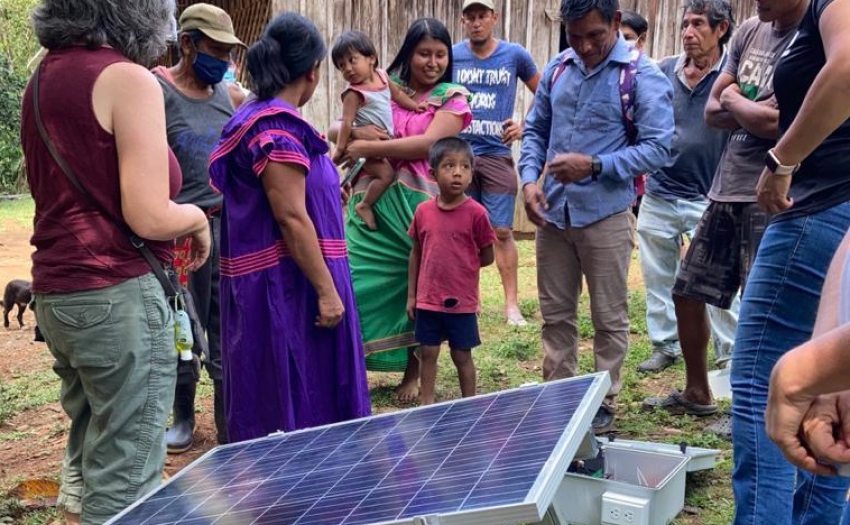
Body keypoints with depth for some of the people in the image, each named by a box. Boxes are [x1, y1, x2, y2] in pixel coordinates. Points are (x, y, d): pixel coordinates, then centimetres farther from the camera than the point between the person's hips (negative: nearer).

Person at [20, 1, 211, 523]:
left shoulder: (45, 75, 11)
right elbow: (149, 218, -19)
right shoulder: (127, 78, -14)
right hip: (118, 298, -8)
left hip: (56, 295, 9)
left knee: (87, 461, 20)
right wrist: (198, 217, 0)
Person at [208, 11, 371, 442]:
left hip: (266, 284, 10)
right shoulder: (278, 128, -18)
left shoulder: (256, 116, 13)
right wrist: (327, 290, -20)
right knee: (297, 402, 1)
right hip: (287, 286, -10)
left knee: (276, 403, 17)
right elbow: (292, 219, -22)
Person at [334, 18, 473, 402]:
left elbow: (428, 143, -14)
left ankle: (414, 369, 18)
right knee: (359, 282, -1)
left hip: (417, 205, -2)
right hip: (372, 200, 3)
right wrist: (356, 130, -13)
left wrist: (367, 148, -14)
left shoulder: (453, 98, 2)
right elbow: (336, 128, 11)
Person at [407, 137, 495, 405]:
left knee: (462, 356, 9)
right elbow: (416, 254, 8)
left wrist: (460, 264, 3)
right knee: (427, 353, 12)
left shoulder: (476, 213, -11)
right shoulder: (423, 211, -1)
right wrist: (411, 295, 8)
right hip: (428, 300, 3)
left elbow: (487, 257, -2)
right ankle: (426, 404, 25)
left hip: (461, 302, -3)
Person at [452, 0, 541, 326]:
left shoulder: (515, 55, 0)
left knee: (501, 232, -2)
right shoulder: (451, 55, 1)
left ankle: (511, 304, 5)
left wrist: (525, 126, 0)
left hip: (497, 155, -1)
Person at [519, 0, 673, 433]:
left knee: (609, 317, 7)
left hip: (606, 216, -5)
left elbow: (658, 148, -14)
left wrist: (594, 166, -22)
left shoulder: (642, 76, -9)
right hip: (553, 213, 5)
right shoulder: (557, 68, 8)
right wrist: (529, 179, -3)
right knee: (555, 314, 13)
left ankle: (604, 403, 21)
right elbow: (535, 130, 15)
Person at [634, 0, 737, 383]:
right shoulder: (664, 71, 3)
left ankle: (732, 356, 13)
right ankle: (665, 345, 28)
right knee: (658, 279, 13)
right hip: (658, 197, 4)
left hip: (707, 200, -4)